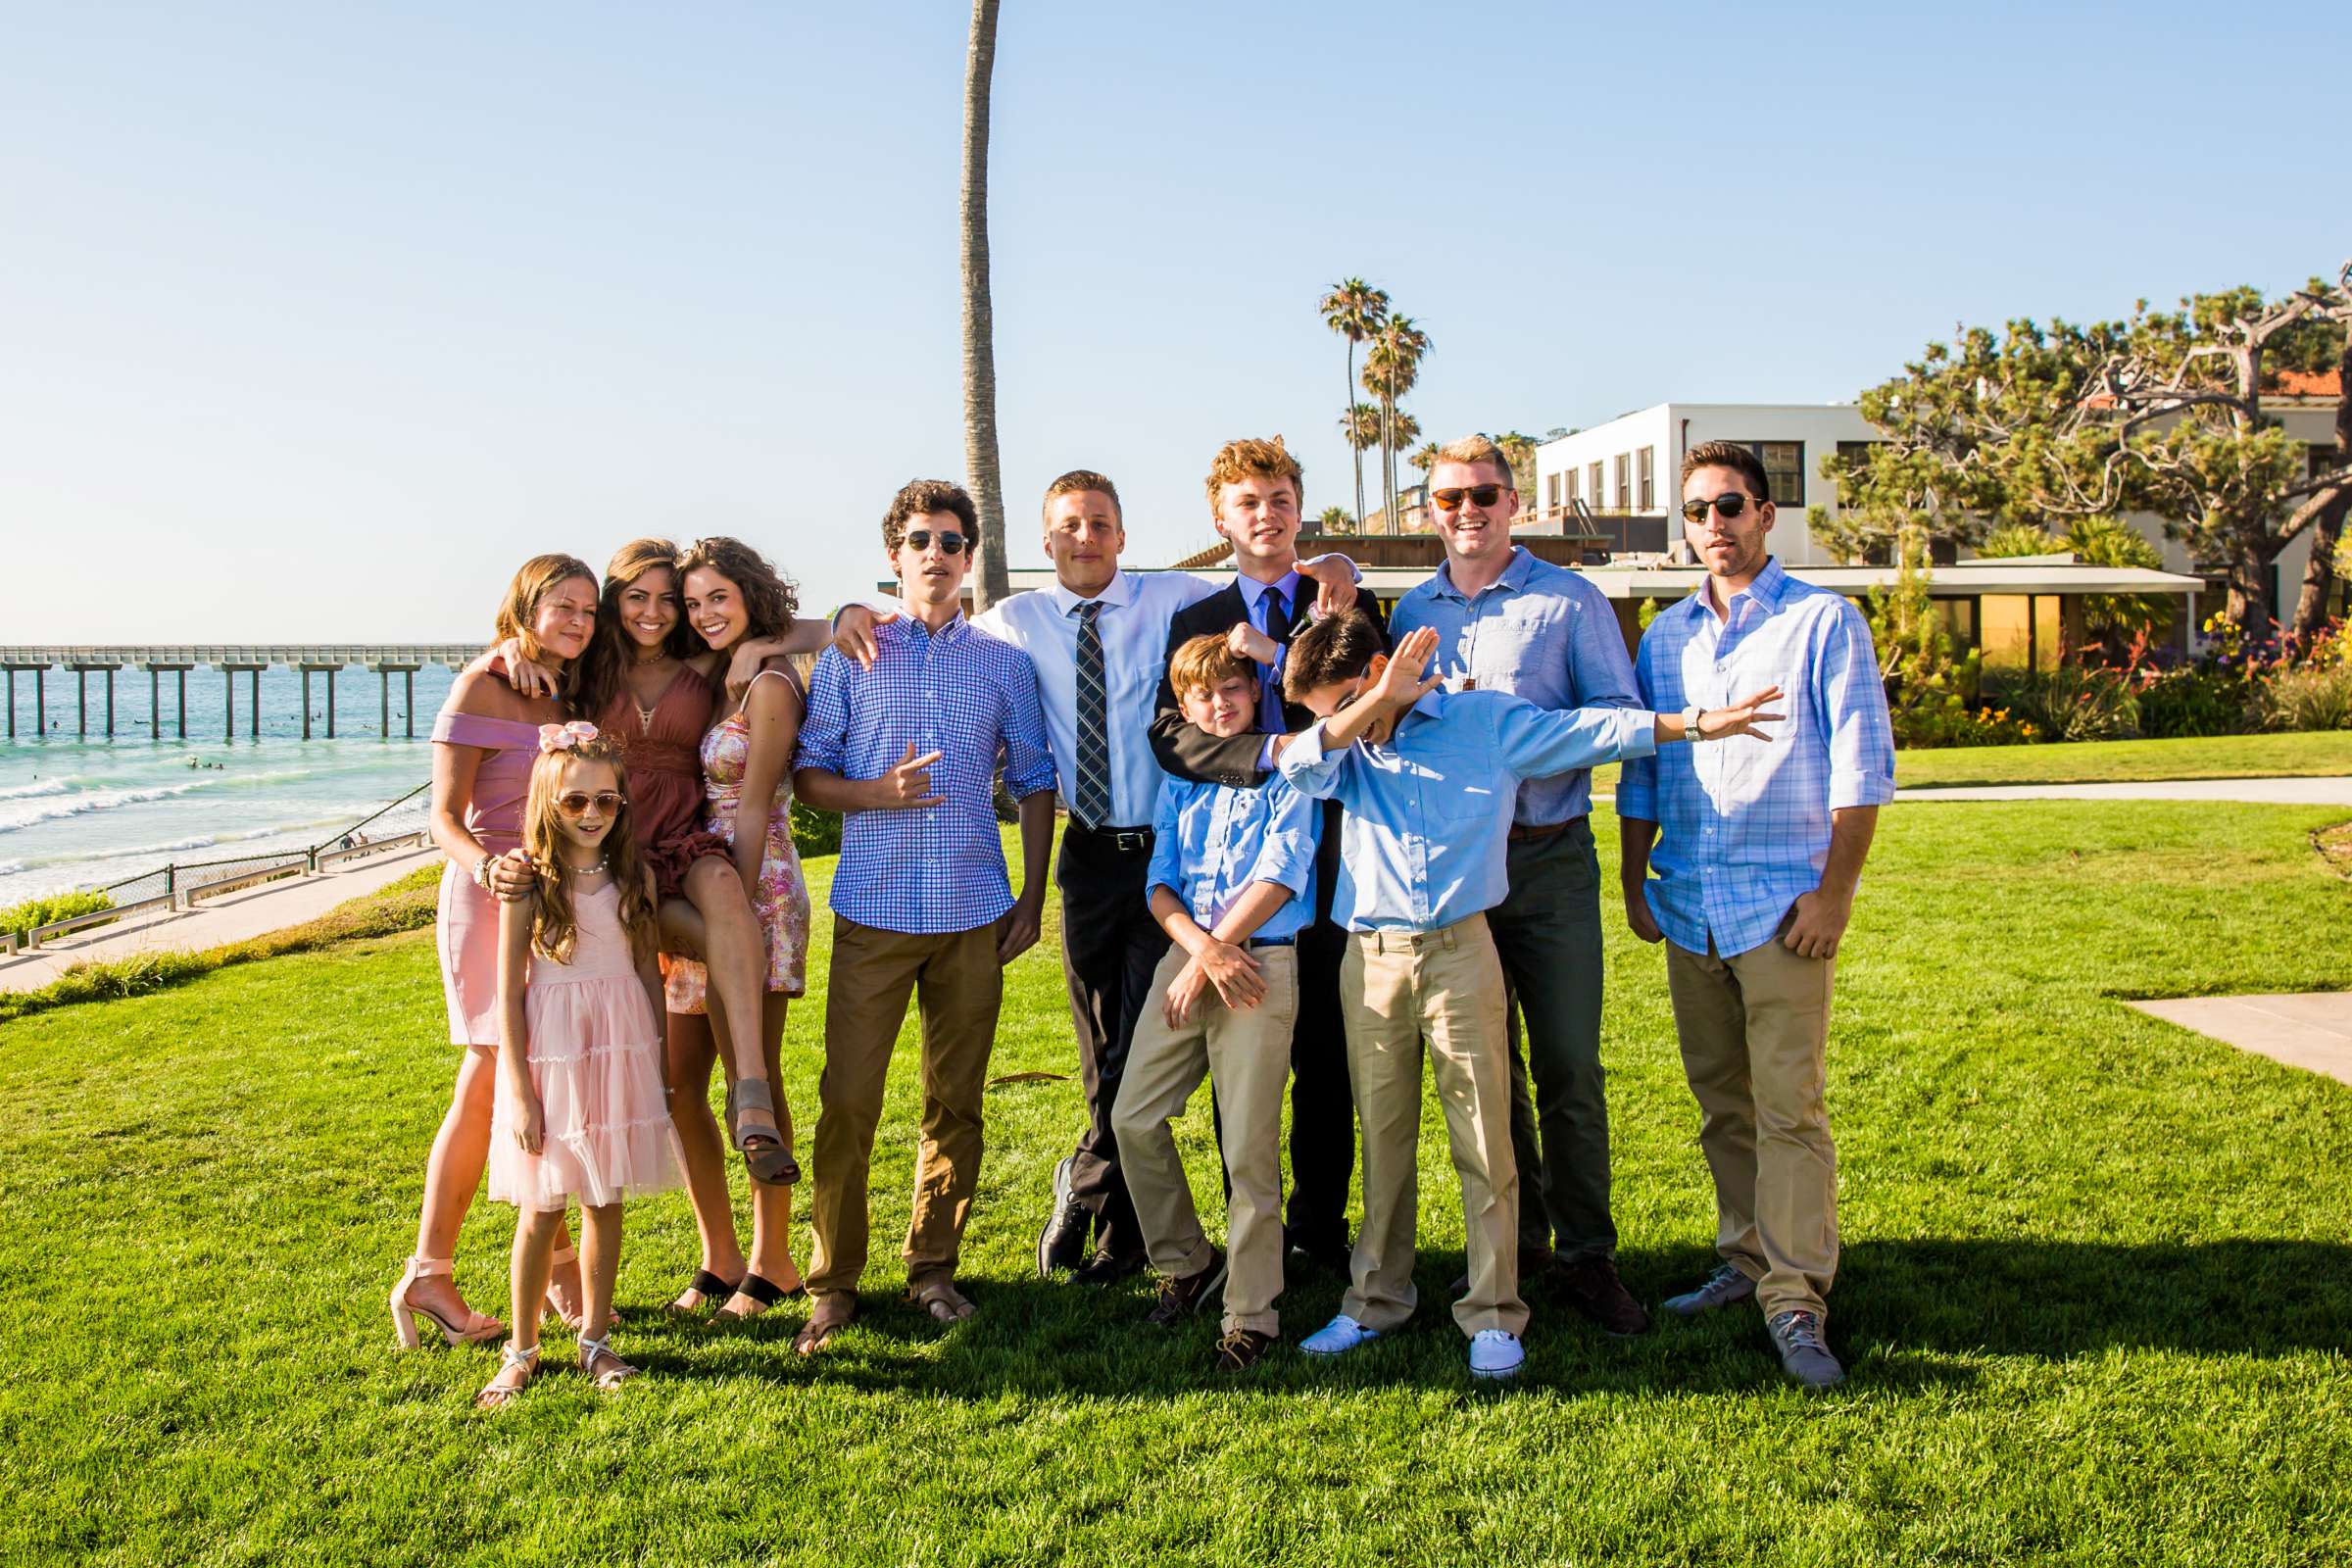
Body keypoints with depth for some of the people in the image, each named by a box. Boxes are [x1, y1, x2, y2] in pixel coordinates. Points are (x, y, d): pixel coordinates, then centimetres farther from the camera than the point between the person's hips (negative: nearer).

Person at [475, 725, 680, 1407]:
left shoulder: (634, 877, 2)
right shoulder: (530, 882, -6)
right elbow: (509, 994, -5)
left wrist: (657, 1067, 8)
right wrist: (519, 1090, -8)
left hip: (620, 1051, 2)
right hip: (549, 1053, -2)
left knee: (605, 1201, 8)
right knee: (541, 1210, 3)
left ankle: (595, 1338, 22)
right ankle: (522, 1349, 18)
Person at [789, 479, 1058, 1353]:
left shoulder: (1002, 664, 10)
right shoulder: (851, 657, 6)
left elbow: (1034, 782, 13)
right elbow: (807, 773, 5)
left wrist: (1032, 897, 7)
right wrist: (875, 794, -14)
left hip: (974, 911, 2)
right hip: (875, 908, -2)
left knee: (957, 1100, 6)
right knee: (848, 1096, -4)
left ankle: (933, 1270, 19)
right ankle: (833, 1281, 8)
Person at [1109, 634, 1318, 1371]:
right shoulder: (1179, 784, 16)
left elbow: (1278, 879, -8)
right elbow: (1160, 886, 10)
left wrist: (1206, 962, -10)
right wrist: (1202, 948, -10)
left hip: (1261, 964, -5)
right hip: (1187, 956, 5)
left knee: (1249, 1147, -4)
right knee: (1133, 1118, 2)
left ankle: (1250, 1315, 5)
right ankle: (1187, 1260, 23)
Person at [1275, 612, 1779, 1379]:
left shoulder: (1487, 721, 4)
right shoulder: (1348, 757, 10)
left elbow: (1588, 731, 4)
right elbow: (1300, 762, -10)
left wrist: (1694, 725, -1)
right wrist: (1380, 703, -13)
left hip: (1460, 952, -3)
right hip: (1370, 961, 3)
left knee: (1483, 1138, -1)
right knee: (1381, 1135, 11)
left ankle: (1493, 1314, 10)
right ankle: (1376, 1299, 24)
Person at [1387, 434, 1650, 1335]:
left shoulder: (1570, 601, 2)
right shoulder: (1412, 613, 14)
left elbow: (1619, 715, -6)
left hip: (1547, 856, -3)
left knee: (1568, 1064, -3)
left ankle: (1586, 1256, 7)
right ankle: (1514, 1242, 23)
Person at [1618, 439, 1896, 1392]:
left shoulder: (1824, 622, 0)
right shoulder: (1664, 637, 14)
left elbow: (1862, 766, -5)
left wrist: (1833, 890, -12)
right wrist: (1633, 883, 13)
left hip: (1782, 902, -5)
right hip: (1687, 905, 5)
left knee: (1787, 1106, -7)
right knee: (1719, 1103, 12)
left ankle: (1795, 1300, -3)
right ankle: (1747, 1259, 24)